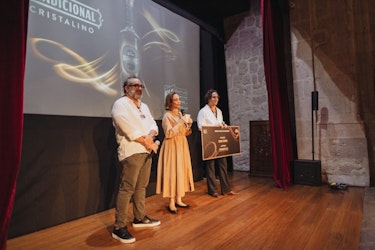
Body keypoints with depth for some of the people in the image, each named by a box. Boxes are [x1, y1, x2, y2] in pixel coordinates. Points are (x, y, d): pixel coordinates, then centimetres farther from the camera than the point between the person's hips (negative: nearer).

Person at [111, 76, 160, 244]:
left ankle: (140, 218, 27)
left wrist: (150, 136, -11)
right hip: (131, 151, -8)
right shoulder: (120, 104, -6)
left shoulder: (144, 106, 20)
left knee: (141, 186, 14)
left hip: (146, 151, 8)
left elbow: (153, 124, 11)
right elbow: (129, 129, -18)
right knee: (127, 189, -8)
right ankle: (119, 227, 0)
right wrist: (147, 142, -12)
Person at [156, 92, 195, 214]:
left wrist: (189, 125, -1)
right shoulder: (167, 116, -9)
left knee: (181, 171, 8)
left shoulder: (180, 114, 14)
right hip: (172, 147, -8)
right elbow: (169, 134, -19)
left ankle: (178, 200, 18)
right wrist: (181, 122, -20)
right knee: (172, 172, -7)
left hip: (182, 146, 8)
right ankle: (171, 203, 0)